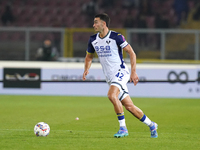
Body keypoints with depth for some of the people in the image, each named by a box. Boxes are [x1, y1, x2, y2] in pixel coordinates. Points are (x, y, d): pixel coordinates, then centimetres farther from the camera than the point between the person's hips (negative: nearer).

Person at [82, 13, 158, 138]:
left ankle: (123, 128, -22)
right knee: (129, 106, 4)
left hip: (120, 72, -6)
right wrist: (86, 69, 0)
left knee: (112, 95, -30)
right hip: (110, 77, 6)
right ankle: (151, 125, 22)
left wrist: (133, 72, -15)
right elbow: (89, 56, 20)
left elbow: (132, 53, -9)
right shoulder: (93, 40, 6)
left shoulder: (116, 37, -13)